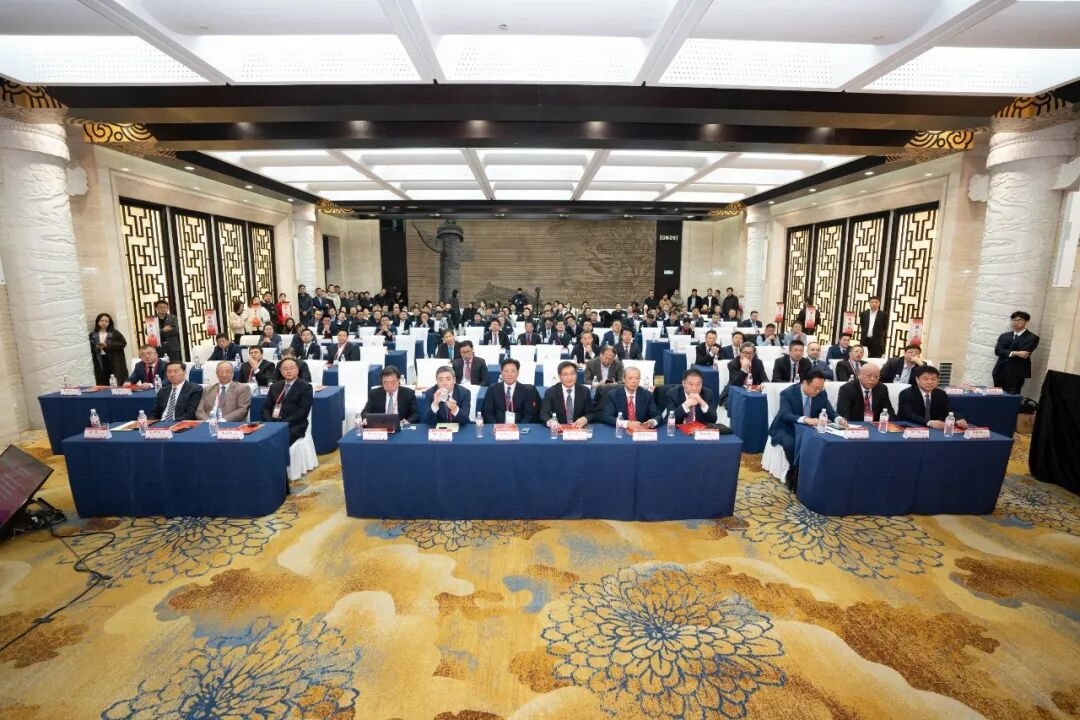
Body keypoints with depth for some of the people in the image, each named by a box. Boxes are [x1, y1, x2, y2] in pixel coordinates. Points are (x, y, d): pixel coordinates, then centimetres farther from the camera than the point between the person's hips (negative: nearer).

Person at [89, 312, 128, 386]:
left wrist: (108, 345, -14)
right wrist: (97, 347, -12)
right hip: (99, 362, 2)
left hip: (114, 361, -2)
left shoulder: (115, 333, 3)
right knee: (102, 384, 2)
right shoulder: (92, 334, 10)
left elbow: (123, 343, -7)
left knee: (119, 384, -5)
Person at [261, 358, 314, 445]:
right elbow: (266, 407, 14)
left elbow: (303, 411, -8)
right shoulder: (275, 386, 20)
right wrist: (270, 423, -6)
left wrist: (284, 423, -17)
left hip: (293, 426, -5)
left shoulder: (305, 387, 2)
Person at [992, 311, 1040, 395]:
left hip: (1016, 374, -4)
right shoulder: (1004, 336, 15)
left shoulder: (1032, 338, 3)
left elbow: (1024, 354, -10)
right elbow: (997, 351, -2)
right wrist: (1014, 353, -16)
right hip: (1000, 372, 4)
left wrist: (1006, 353, -1)